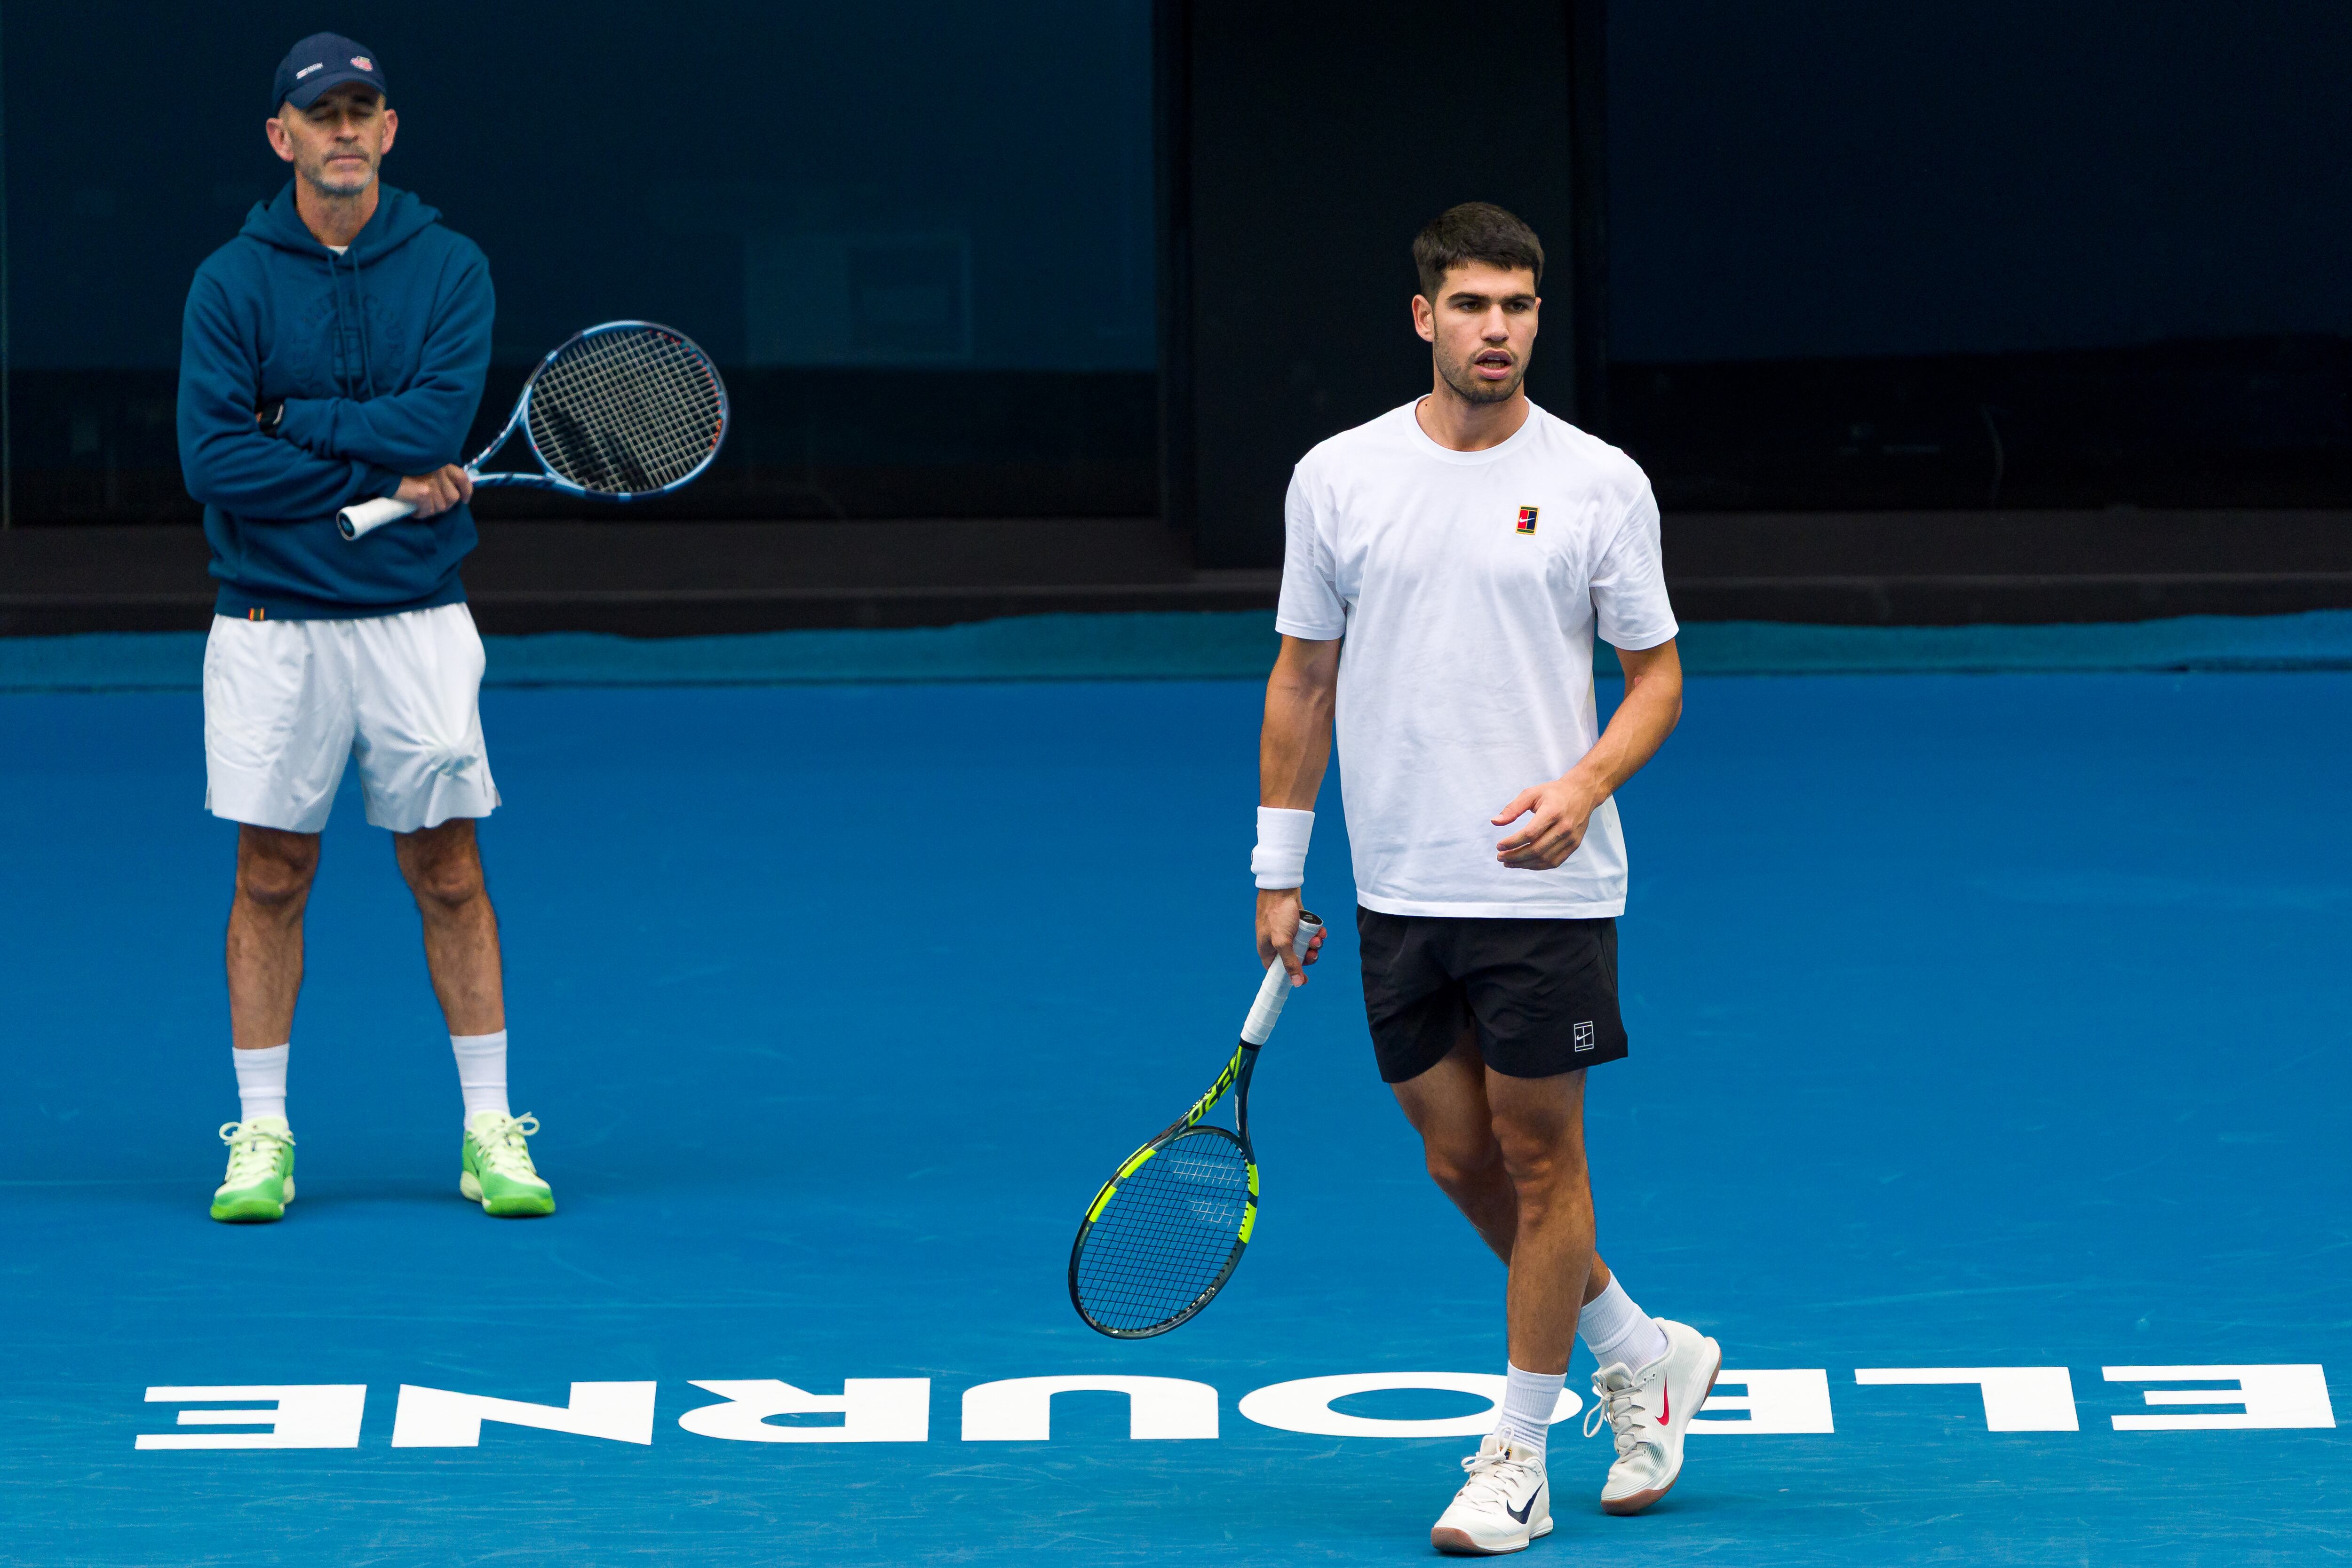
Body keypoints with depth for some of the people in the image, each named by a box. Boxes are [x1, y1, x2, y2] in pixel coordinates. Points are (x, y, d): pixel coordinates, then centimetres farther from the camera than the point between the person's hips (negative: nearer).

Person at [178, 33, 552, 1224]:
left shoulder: (450, 268, 2)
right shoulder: (230, 283, -1)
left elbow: (439, 421, -13)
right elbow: (214, 461, -11)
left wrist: (293, 418, -12)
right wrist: (381, 481, -12)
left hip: (416, 622, 0)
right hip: (272, 623, 0)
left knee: (449, 876, 3)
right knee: (270, 881, 3)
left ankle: (491, 1130, 8)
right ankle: (261, 1134, 11)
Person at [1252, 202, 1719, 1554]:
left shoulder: (1601, 484, -4)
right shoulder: (1339, 479, 2)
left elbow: (1658, 676, 2)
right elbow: (1303, 679, 10)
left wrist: (1583, 787, -17)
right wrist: (1279, 870, 8)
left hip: (1546, 886, -3)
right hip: (1401, 888, 3)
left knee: (1540, 1154, 0)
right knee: (1463, 1161, 8)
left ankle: (1518, 1461, 10)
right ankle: (1645, 1355, 29)